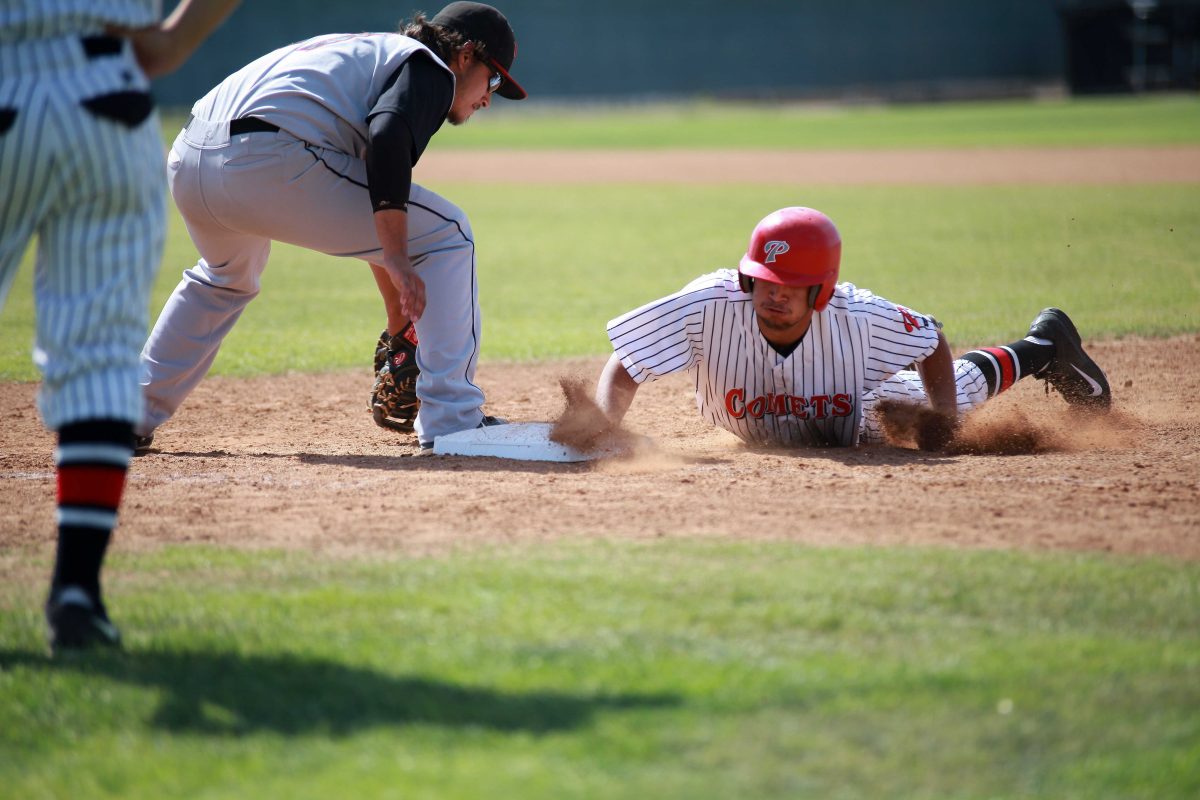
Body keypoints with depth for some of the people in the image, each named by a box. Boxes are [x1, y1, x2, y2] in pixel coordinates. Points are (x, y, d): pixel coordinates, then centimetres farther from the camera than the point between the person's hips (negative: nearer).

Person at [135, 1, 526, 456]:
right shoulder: (428, 68, 11)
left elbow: (370, 222, 39)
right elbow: (388, 137, -14)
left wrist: (401, 331, 40)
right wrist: (396, 258, -15)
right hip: (272, 162, -9)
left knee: (227, 278, 41)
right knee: (446, 235, 6)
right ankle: (451, 422, 3)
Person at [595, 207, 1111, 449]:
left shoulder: (858, 317, -41)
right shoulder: (710, 306, -44)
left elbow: (934, 346, -22)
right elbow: (623, 369, -42)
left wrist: (943, 422, -31)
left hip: (859, 419, -2)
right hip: (763, 440, 2)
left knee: (957, 389, 26)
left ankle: (1045, 347, 57)